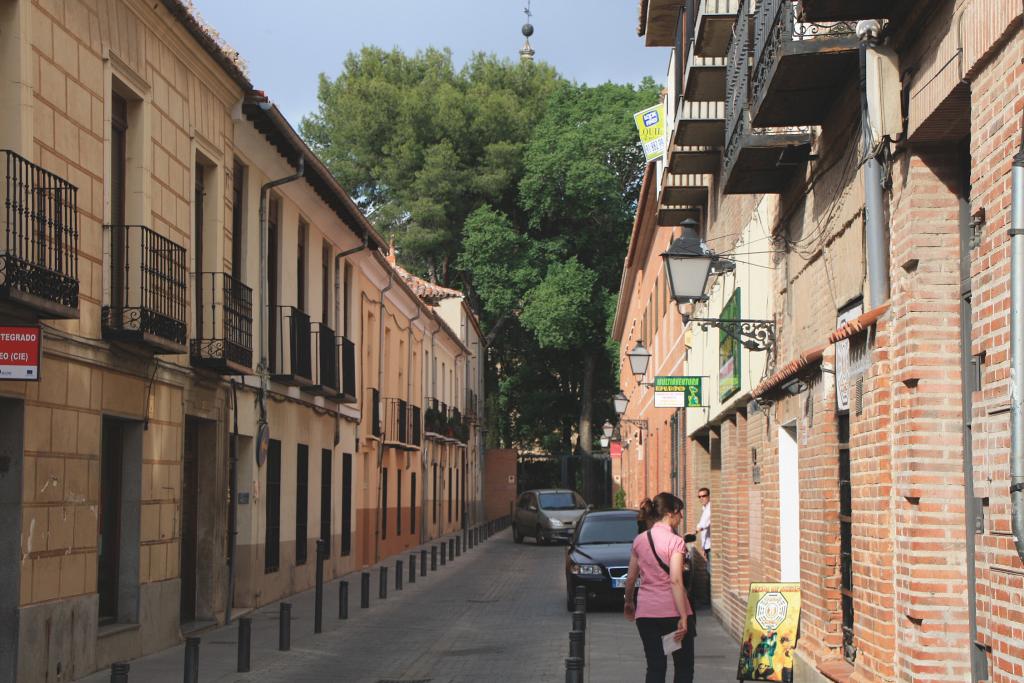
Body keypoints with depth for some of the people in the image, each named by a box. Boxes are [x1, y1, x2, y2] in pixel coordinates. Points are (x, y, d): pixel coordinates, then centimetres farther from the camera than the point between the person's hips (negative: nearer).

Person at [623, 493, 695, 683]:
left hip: (646, 612, 5)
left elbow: (631, 577, 11)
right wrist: (683, 618, -19)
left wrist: (628, 602, 27)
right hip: (672, 610, -5)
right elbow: (675, 581, -18)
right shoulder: (675, 542, -11)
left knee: (655, 667, 7)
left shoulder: (639, 541, 5)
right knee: (684, 667, 8)